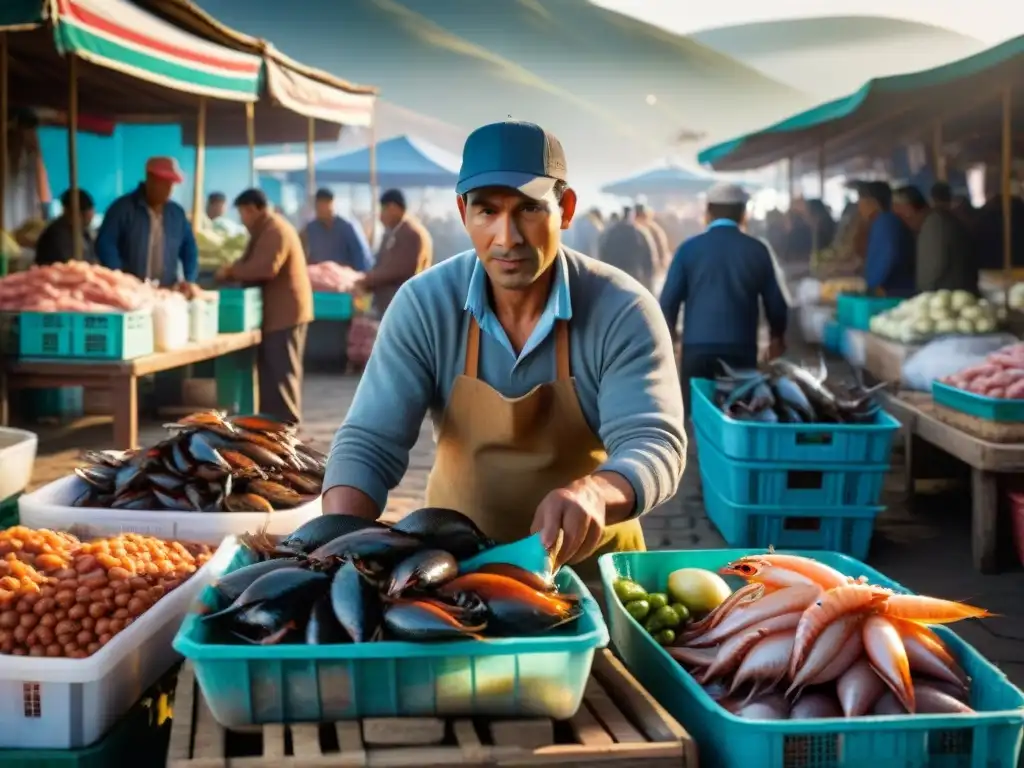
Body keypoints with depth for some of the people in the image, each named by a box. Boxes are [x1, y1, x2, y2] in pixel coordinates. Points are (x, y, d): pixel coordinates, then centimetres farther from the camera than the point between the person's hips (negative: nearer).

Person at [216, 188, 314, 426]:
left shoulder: (275, 231, -17)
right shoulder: (266, 230, 18)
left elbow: (265, 268, -27)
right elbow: (253, 264, 21)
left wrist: (231, 271, -16)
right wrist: (233, 273, 2)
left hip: (285, 311, -11)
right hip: (279, 310, 11)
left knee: (282, 369, -8)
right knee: (272, 368, 12)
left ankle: (286, 423, -4)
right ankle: (273, 420, 18)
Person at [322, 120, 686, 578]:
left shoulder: (622, 311, -15)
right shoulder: (423, 306, -11)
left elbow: (655, 445, -22)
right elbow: (370, 443, -13)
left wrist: (594, 492, -45)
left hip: (590, 560, -1)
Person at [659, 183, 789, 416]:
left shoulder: (689, 248, 1)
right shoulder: (757, 250, 3)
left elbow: (669, 300, 1)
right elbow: (774, 301, 8)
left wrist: (667, 338, 18)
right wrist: (777, 337, 27)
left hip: (697, 347, 0)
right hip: (741, 348, 1)